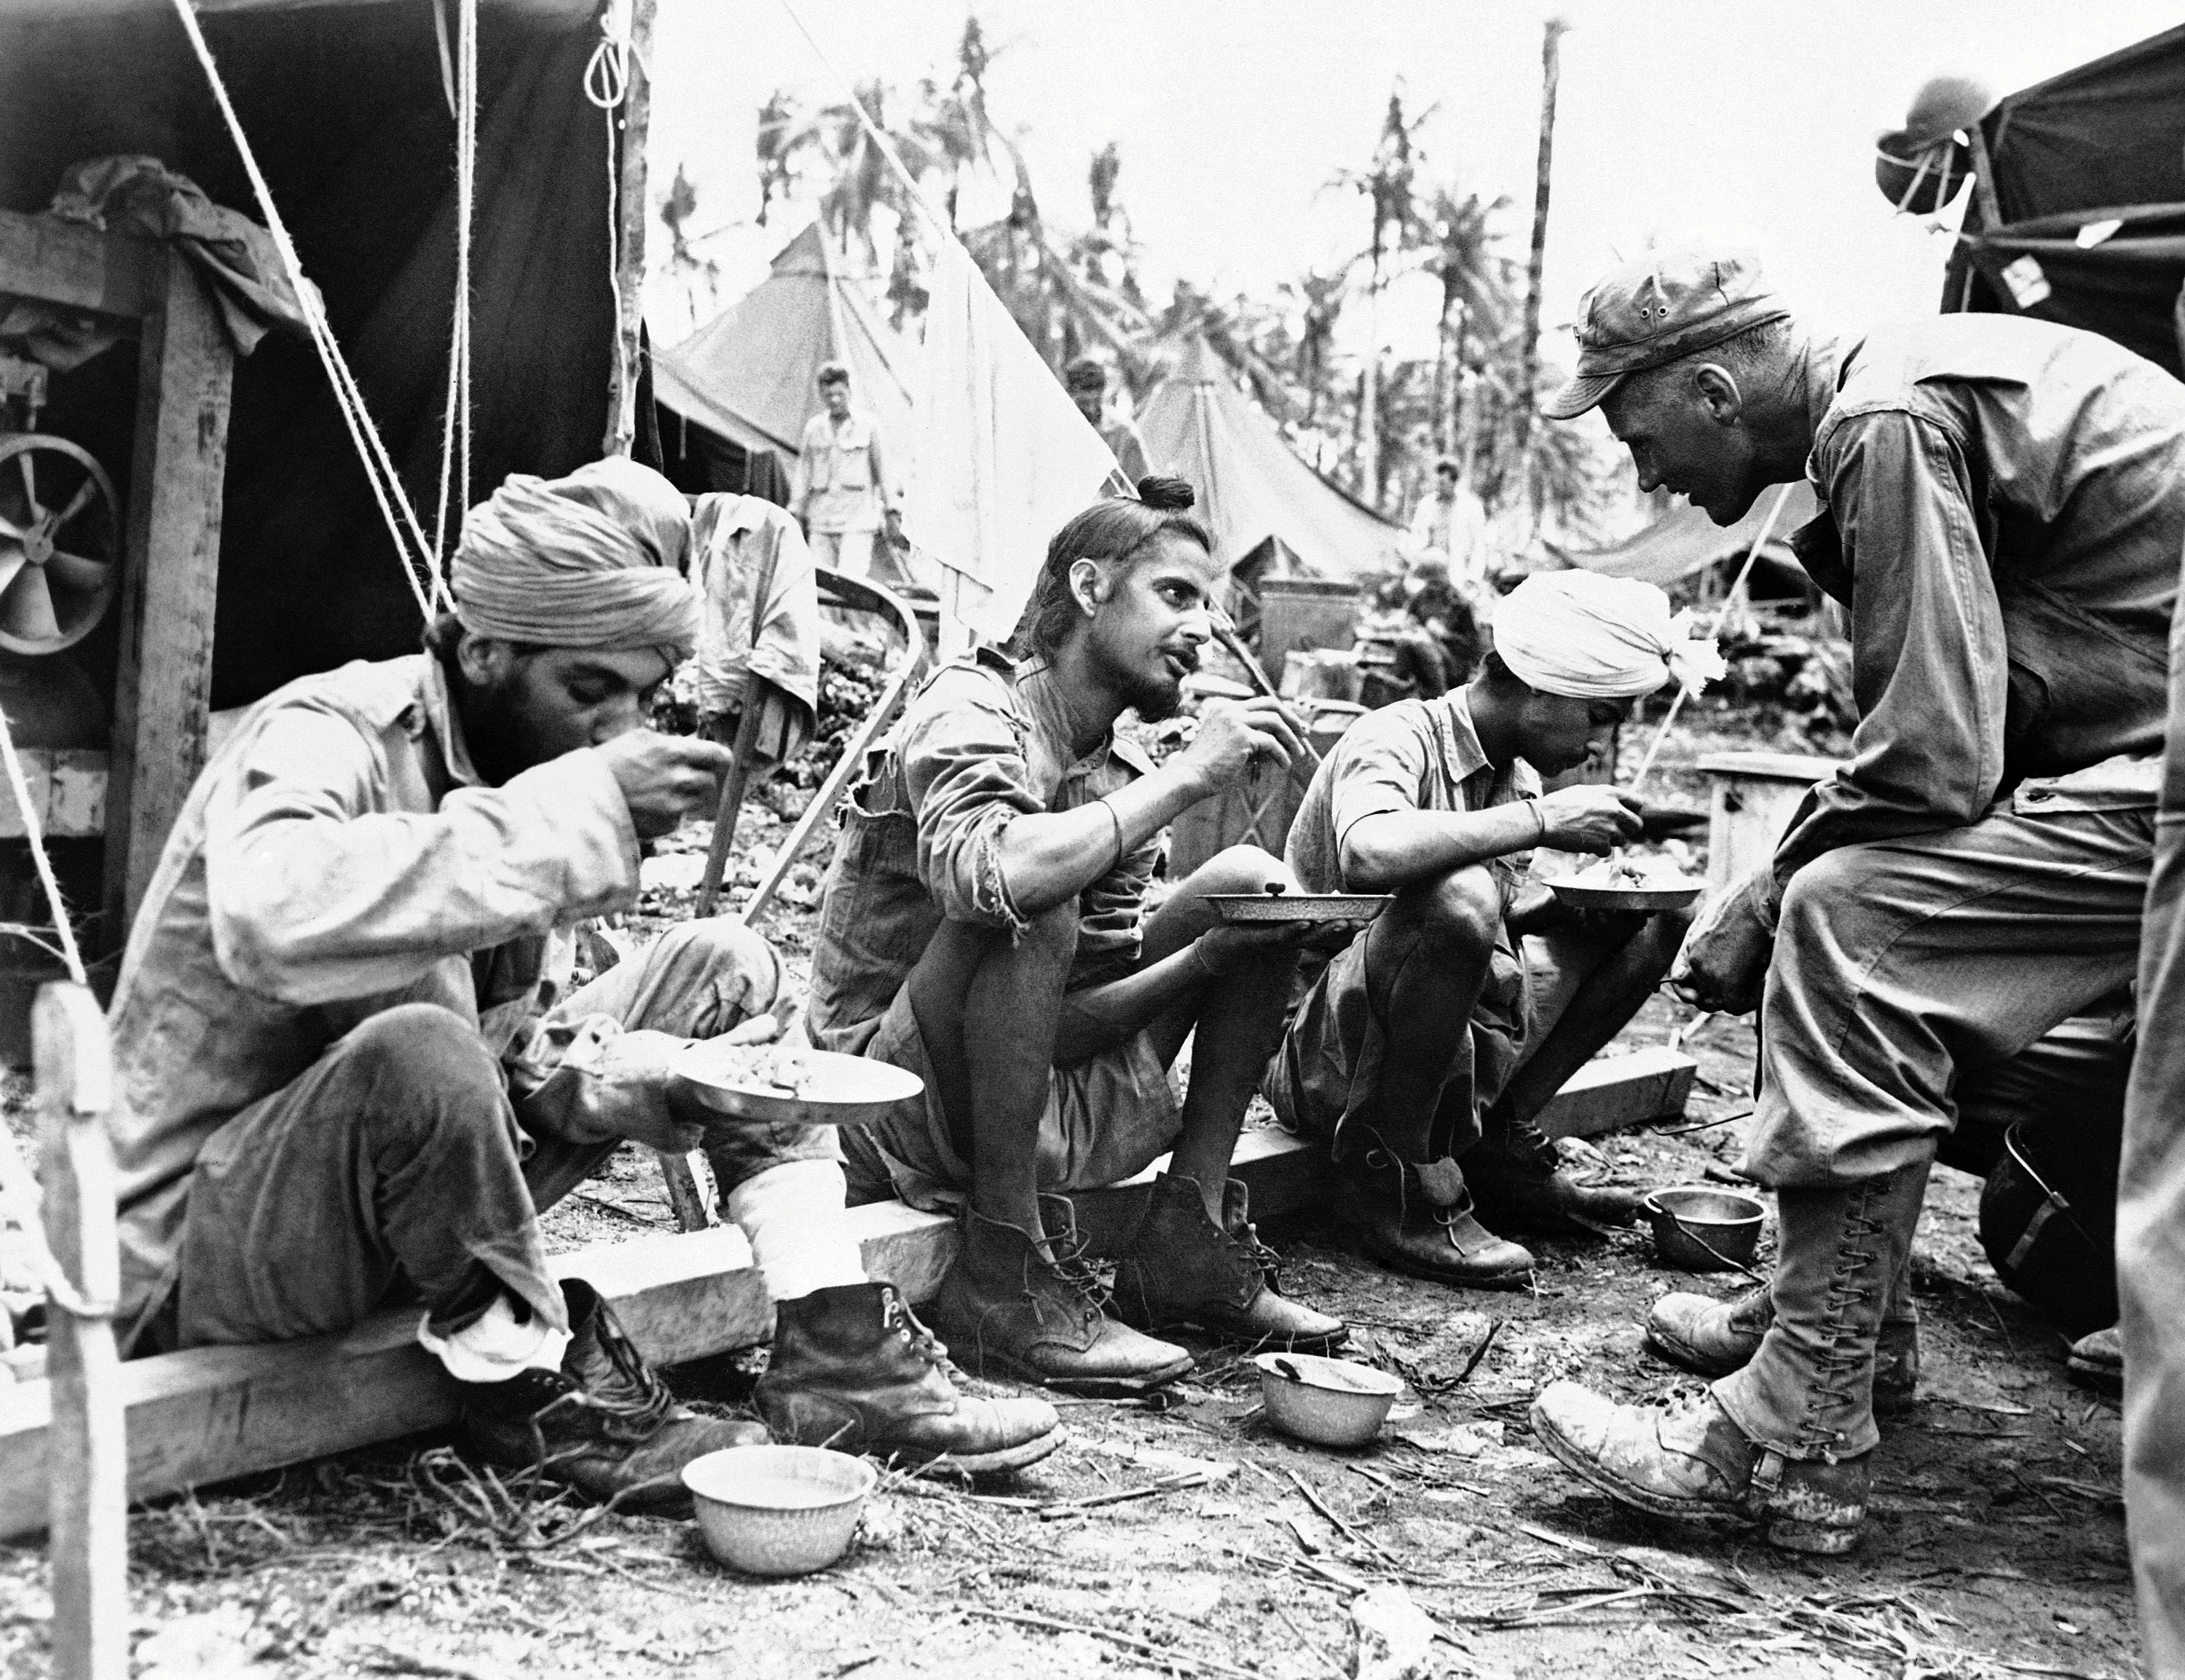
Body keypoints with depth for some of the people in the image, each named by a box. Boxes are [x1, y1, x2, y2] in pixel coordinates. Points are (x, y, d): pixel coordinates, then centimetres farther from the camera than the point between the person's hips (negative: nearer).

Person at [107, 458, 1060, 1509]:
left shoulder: (518, 769, 2)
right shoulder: (327, 737, -21)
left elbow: (517, 1037, 4)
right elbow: (272, 919, -45)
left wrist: (602, 1079, -20)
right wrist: (575, 807, -39)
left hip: (412, 1191, 8)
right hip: (203, 1238, -8)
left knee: (724, 968, 2)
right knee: (417, 1051, -40)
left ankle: (836, 1349, -2)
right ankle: (540, 1390, -13)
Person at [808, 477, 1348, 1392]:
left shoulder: (1122, 775, 7)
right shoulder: (972, 712, -15)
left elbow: (1087, 1014, -1)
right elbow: (983, 873, -39)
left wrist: (1215, 952, -19)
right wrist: (1186, 776, -31)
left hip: (1047, 1089, 8)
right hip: (899, 1101, -8)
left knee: (1253, 882, 3)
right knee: (1032, 907, -34)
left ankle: (1187, 1241, 0)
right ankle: (1006, 1277, -23)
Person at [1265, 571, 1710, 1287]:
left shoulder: (1518, 772, 8)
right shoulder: (1400, 737, -17)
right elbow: (1368, 852, -39)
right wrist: (1539, 819, -31)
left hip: (1461, 1043, 8)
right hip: (1334, 1061, -8)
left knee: (1654, 916, 4)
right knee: (1457, 897, -36)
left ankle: (1499, 1147, 6)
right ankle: (1390, 1176, -17)